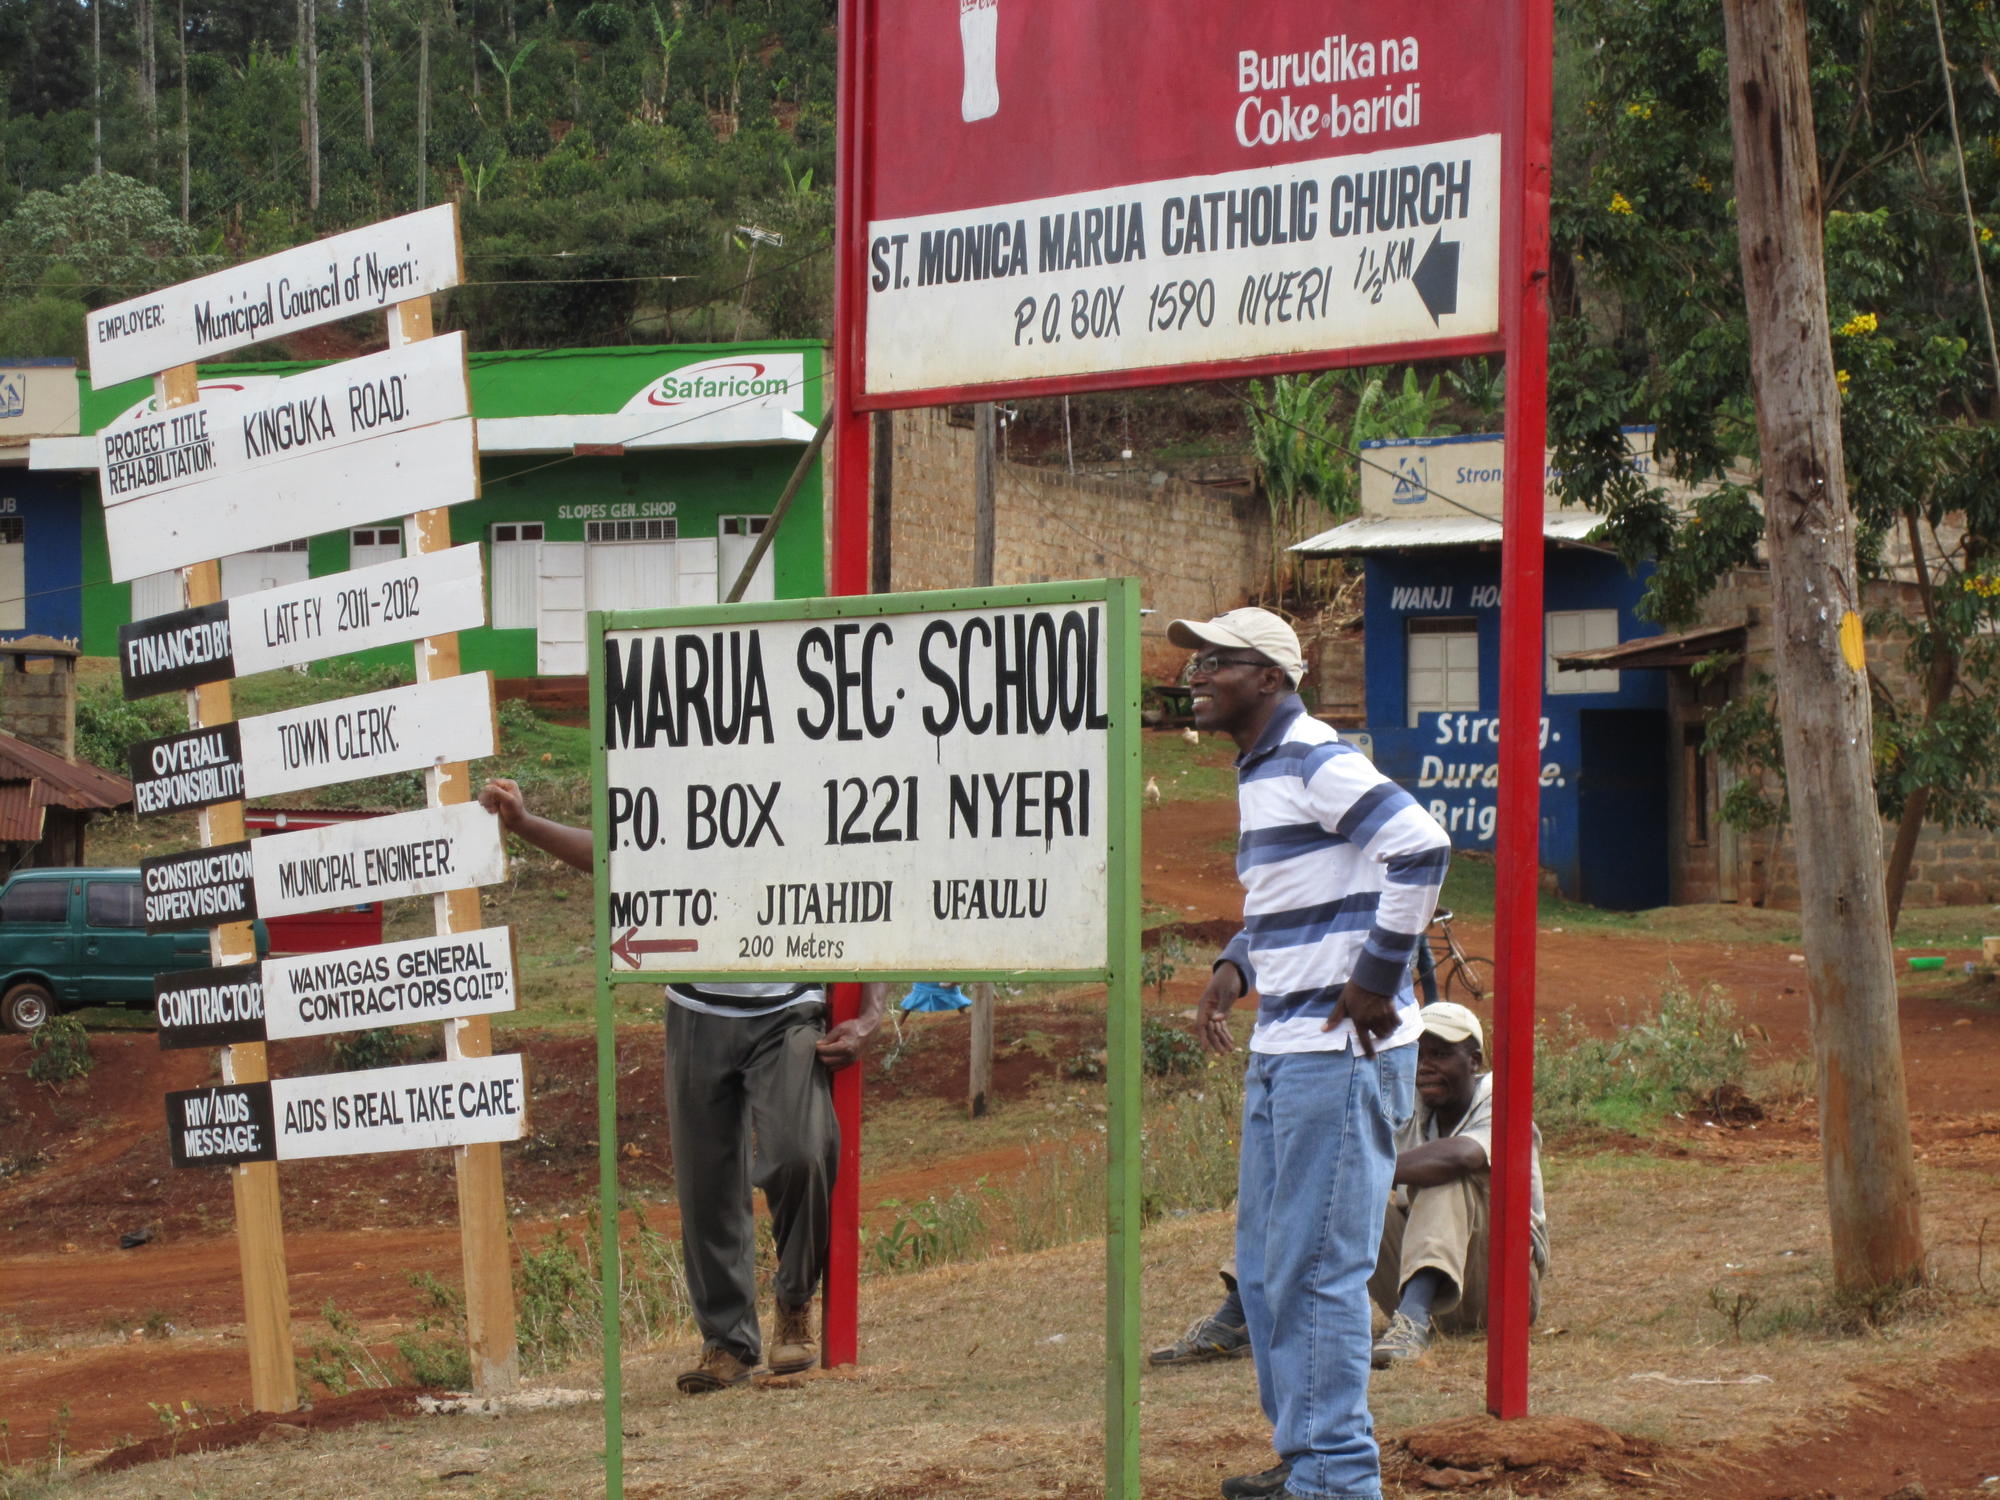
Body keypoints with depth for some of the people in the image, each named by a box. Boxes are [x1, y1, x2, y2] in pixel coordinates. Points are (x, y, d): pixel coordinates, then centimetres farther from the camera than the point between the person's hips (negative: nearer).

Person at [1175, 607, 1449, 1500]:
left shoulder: (1314, 761, -13)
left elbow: (1421, 847, -25)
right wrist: (1234, 968, 12)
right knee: (1265, 1266, 14)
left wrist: (1377, 979, -21)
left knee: (1316, 1268, -8)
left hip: (1341, 1050, -10)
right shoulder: (1258, 774, 17)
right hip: (1281, 1050, 10)